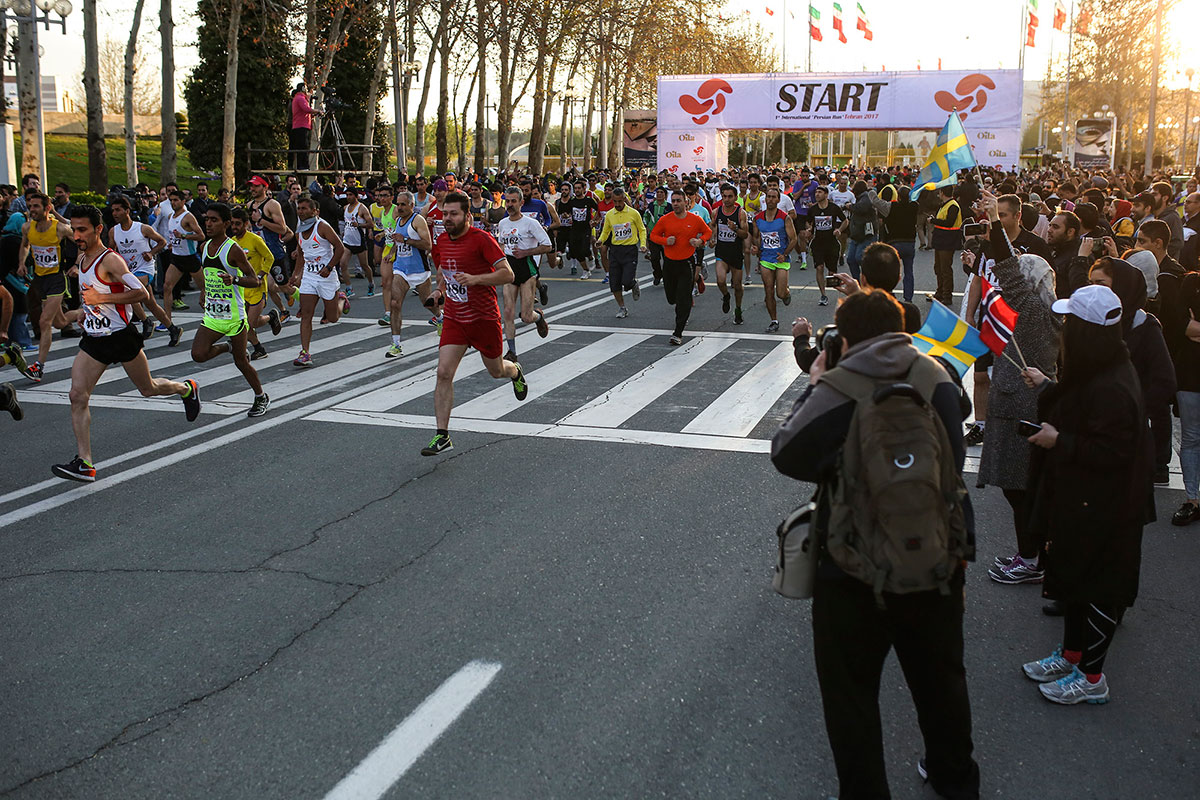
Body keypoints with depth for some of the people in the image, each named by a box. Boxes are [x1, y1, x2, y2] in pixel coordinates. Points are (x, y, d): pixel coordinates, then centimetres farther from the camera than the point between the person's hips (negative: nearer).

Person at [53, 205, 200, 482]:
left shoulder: (111, 260, -18)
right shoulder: (82, 257, 8)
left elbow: (141, 293, -26)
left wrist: (101, 298, -27)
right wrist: (87, 308, 15)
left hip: (122, 336, -7)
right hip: (94, 340, 7)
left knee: (148, 389, 12)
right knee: (77, 396, -9)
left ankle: (187, 389, 46)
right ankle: (84, 464, -10)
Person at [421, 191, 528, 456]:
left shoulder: (481, 239, -15)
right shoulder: (441, 242, 4)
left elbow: (507, 274, -18)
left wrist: (475, 279, -29)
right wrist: (440, 289, 5)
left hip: (484, 318, -4)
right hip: (454, 318, 4)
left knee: (496, 371, 15)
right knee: (444, 373, -11)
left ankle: (515, 372, 54)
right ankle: (442, 435, -8)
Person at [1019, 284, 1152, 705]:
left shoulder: (1111, 389, -29)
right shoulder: (1098, 373, 3)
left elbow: (1111, 452, -29)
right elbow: (1074, 410, 18)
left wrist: (1058, 441, -23)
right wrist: (1044, 386, 29)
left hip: (1103, 510, -10)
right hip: (1080, 500, 10)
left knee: (1099, 588, 3)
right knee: (1072, 574, 21)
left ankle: (1091, 677, 17)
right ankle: (1071, 654, 37)